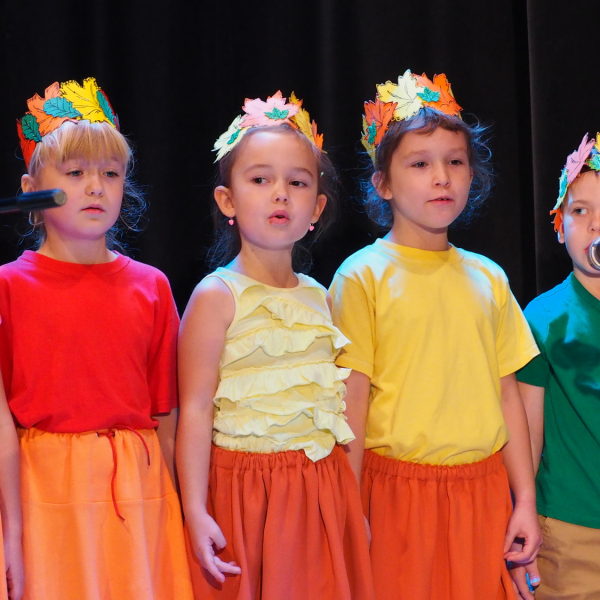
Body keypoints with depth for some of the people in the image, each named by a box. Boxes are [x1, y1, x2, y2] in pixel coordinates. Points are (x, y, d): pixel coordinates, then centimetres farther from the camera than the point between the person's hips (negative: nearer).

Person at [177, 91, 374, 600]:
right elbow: (196, 409, -11)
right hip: (247, 495, -5)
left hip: (324, 489, 5)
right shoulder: (217, 297, -8)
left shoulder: (318, 298, 10)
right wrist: (196, 513, -15)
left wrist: (355, 501, 16)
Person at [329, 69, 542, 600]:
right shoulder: (364, 275, -4)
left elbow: (507, 396, 10)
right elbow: (352, 400, -7)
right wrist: (350, 513, -8)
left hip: (482, 490, 4)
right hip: (398, 490, -4)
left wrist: (525, 501, 8)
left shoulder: (488, 278, 8)